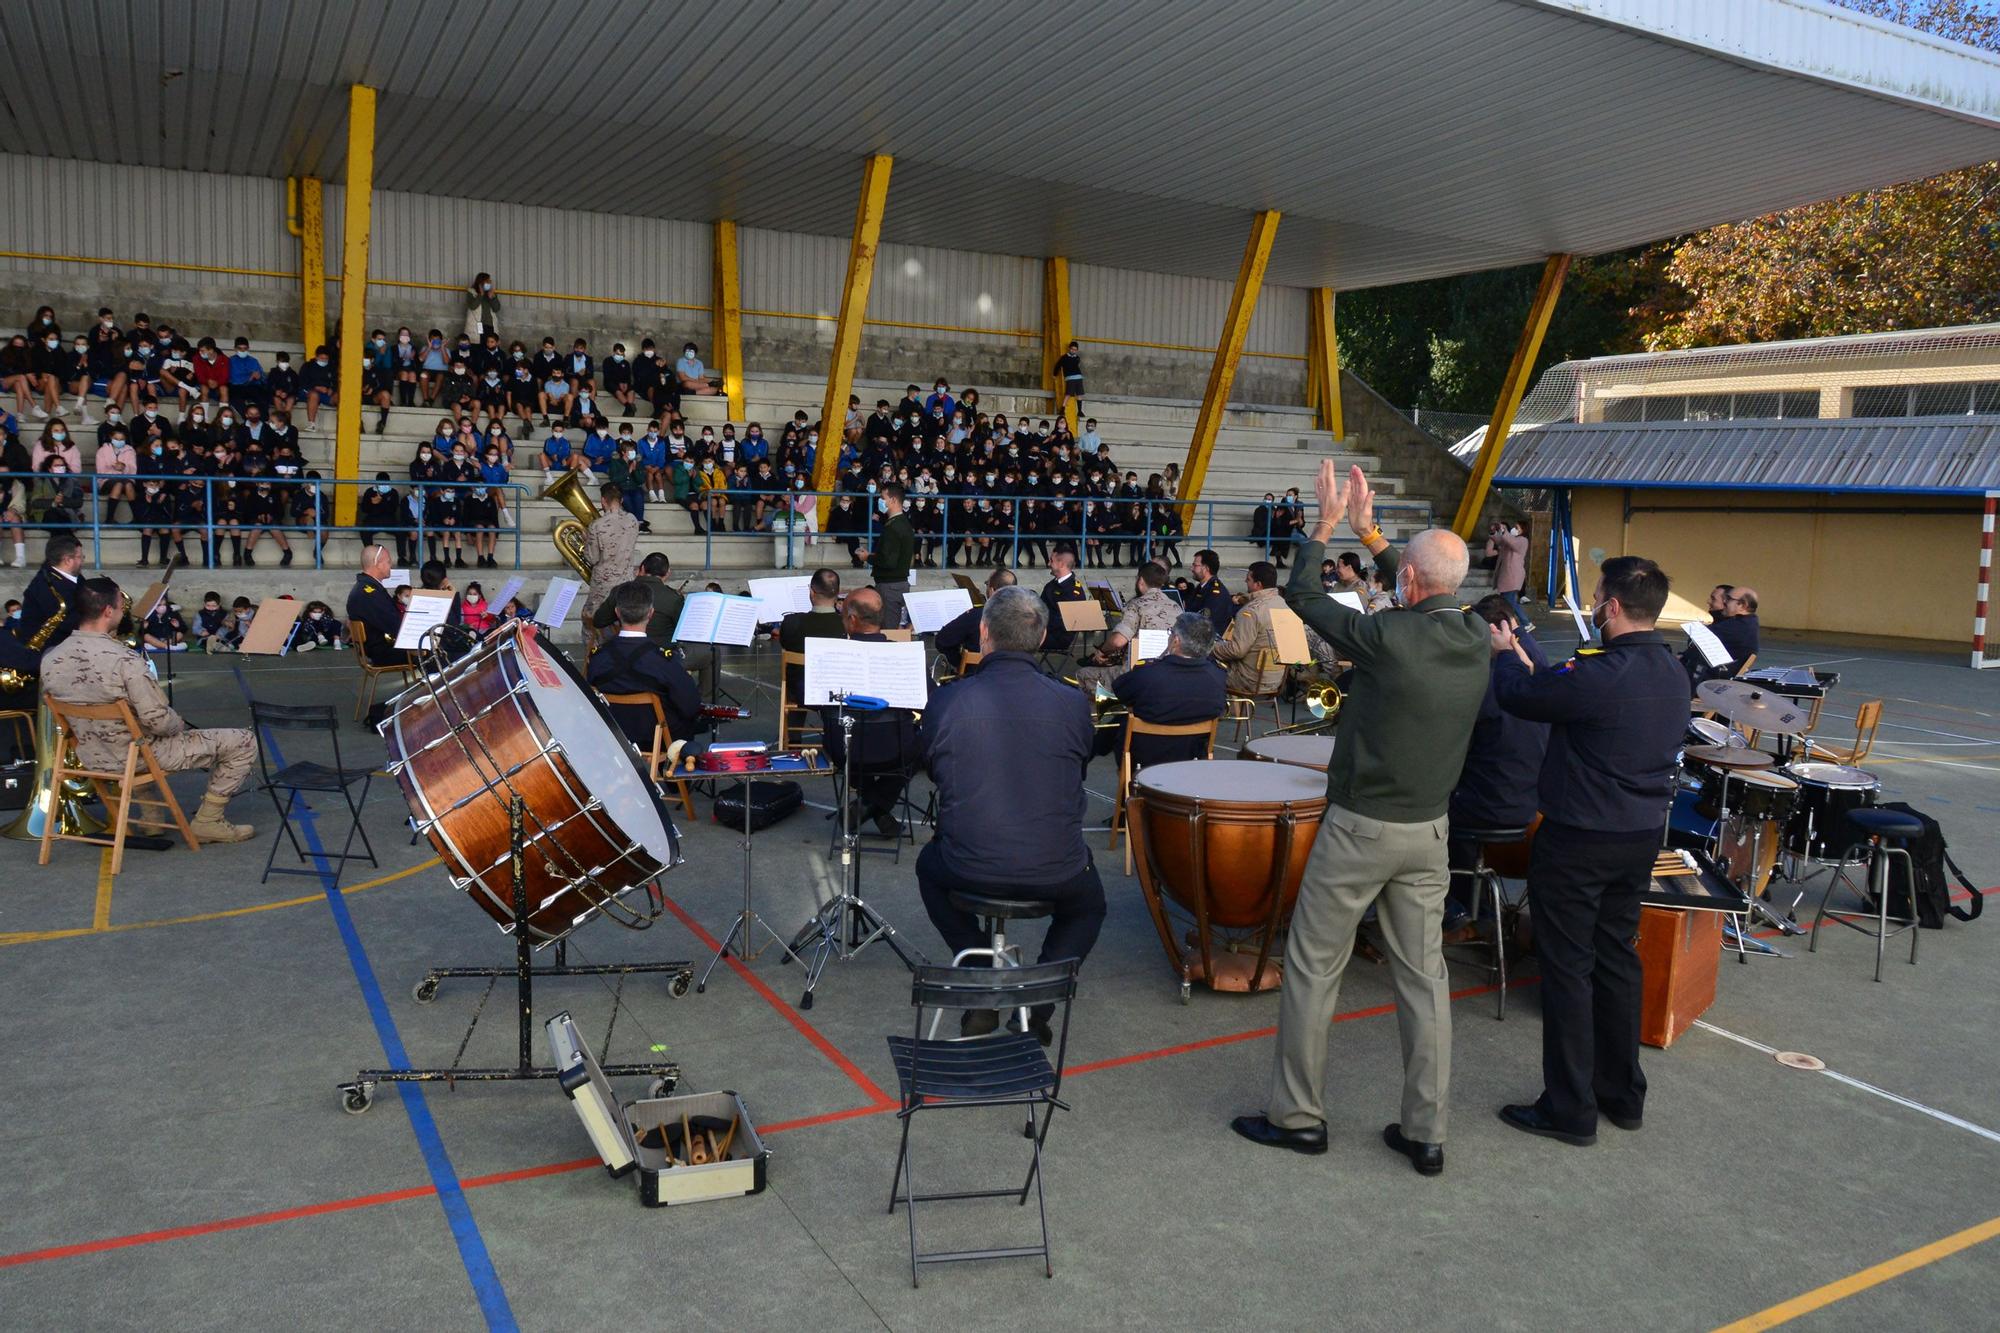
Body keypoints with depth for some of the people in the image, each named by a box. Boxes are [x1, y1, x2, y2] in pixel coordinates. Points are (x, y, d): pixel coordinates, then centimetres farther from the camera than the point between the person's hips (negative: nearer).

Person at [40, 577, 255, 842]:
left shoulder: (50, 660, -6)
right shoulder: (124, 659, -28)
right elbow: (160, 722, -26)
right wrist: (181, 723, -4)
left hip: (90, 758, 8)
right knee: (244, 741, -2)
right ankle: (207, 821, 4)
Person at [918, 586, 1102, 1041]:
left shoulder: (947, 701, -10)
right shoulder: (1072, 703, -9)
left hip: (970, 870, 0)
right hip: (1057, 874, 0)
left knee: (930, 865, 35)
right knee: (1089, 905, 35)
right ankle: (1037, 1005, 14)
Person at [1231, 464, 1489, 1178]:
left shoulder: (1388, 637, -22)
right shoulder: (1477, 637, -3)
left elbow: (1300, 593, -8)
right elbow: (1430, 604, 19)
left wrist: (1327, 523, 6)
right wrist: (1367, 530, 22)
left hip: (1361, 826, -6)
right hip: (1429, 829, 6)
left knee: (1314, 966, 8)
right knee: (1423, 975, 11)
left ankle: (1297, 1115, 17)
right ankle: (1425, 1132, 18)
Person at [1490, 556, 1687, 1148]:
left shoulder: (1600, 676, -25)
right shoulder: (1673, 672, 4)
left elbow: (1517, 696, -11)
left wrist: (1504, 655, 8)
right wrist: (1531, 668, 16)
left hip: (1580, 842, -8)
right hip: (1642, 834, 8)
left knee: (1567, 968, 3)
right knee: (1616, 957, 19)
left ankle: (1570, 1110, 12)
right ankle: (1623, 1094, 31)